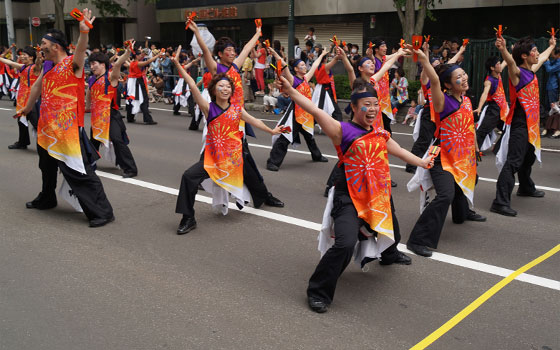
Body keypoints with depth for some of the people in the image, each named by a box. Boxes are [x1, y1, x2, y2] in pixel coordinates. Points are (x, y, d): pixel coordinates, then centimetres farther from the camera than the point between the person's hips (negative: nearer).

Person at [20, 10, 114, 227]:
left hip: (68, 130, -9)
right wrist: (28, 107, 42)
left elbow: (81, 50, -35)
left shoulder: (72, 63, -13)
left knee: (79, 173, -10)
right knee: (47, 166, 26)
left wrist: (84, 32, -56)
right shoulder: (48, 66, 11)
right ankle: (46, 199, 48)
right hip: (48, 129, 9)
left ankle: (102, 212, -5)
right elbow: (37, 87, 28)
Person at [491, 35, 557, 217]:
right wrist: (503, 50, -60)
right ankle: (500, 202, -23)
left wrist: (551, 46, 54)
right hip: (519, 125, -10)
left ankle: (526, 188, 49)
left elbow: (543, 57, 35)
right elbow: (511, 61, -38)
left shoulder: (531, 70, 13)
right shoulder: (517, 72, -14)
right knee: (513, 162, -18)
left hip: (531, 125, 10)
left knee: (529, 158, 27)